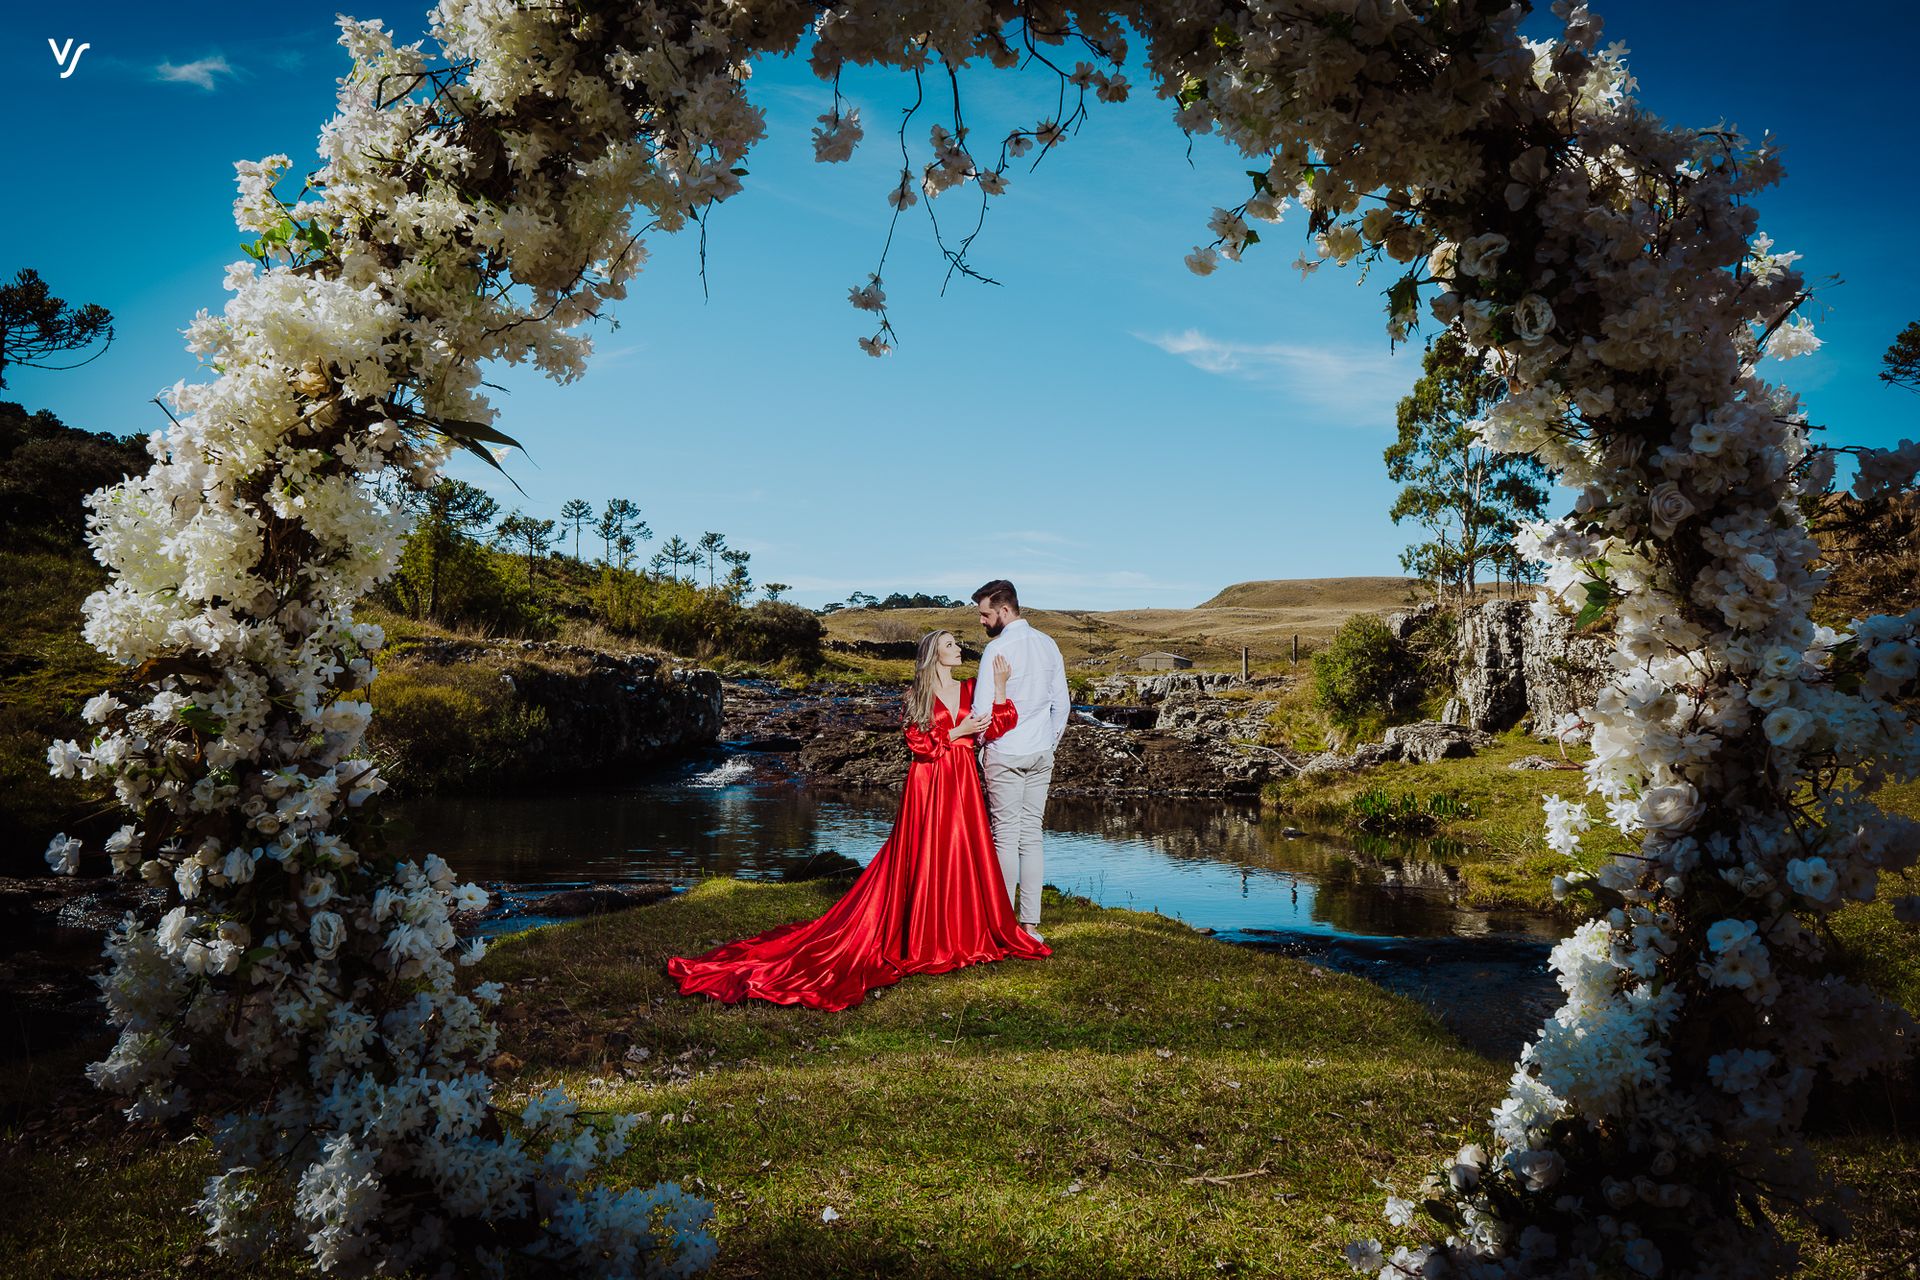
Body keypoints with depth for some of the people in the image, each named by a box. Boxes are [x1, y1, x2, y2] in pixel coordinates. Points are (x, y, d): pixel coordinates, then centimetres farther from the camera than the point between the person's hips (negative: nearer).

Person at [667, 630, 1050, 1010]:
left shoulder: (971, 689, 11)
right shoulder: (918, 696, 2)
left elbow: (996, 728, 0)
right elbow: (918, 744, -6)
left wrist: (1000, 688, -8)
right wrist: (957, 732, -13)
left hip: (962, 782, 4)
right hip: (928, 783, -4)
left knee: (964, 857, 5)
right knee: (925, 861, -2)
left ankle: (965, 933, 16)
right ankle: (924, 940, 6)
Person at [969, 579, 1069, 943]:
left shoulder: (998, 648, -14)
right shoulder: (1048, 643, 8)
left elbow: (982, 710, -16)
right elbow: (1062, 703, 11)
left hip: (1005, 753, -6)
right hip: (1041, 753, 6)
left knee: (1006, 835, 1)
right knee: (1032, 834, 8)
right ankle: (1030, 923, 10)